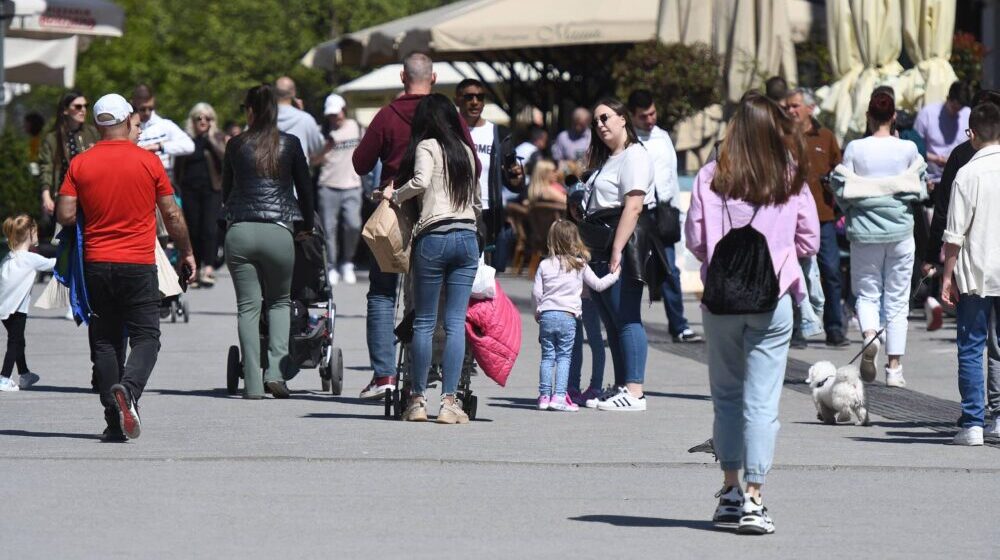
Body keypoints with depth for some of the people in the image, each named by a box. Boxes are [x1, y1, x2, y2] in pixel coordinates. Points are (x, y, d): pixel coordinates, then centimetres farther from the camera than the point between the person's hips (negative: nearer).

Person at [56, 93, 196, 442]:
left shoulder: (80, 164, 1)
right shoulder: (148, 161, -3)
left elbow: (65, 216, -5)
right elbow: (172, 215, 1)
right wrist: (186, 253, 14)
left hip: (96, 265, 2)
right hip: (138, 265, -2)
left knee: (105, 341, 8)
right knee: (146, 337, 2)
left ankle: (114, 421, 3)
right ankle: (128, 388, -26)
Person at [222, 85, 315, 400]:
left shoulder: (236, 146, 6)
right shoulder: (290, 145, 4)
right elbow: (305, 188, 11)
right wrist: (306, 226, 26)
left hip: (240, 232, 0)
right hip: (278, 232, 0)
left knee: (248, 307, 4)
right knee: (280, 302, 15)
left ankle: (253, 383, -1)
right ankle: (276, 371, -4)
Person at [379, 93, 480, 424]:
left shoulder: (427, 146, 1)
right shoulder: (466, 151, 17)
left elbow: (420, 181, -16)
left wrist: (394, 195, -1)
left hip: (434, 236, -4)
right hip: (468, 238, 4)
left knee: (424, 322, 3)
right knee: (456, 323, 1)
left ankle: (417, 400, 6)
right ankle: (449, 401, -5)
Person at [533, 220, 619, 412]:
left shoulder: (545, 265, 3)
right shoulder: (580, 266, 1)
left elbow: (536, 292, 2)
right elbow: (598, 285, 9)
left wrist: (538, 310, 18)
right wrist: (614, 274, 24)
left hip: (546, 315, 2)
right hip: (568, 316, -2)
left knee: (547, 356, 7)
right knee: (564, 357, 2)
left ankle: (544, 395, 6)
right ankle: (559, 396, -8)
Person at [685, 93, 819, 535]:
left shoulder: (712, 178, -4)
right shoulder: (792, 180, -2)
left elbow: (695, 240, -3)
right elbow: (809, 241, 4)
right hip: (773, 300, -1)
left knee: (726, 394, 15)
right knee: (762, 400, 0)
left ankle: (730, 490, 17)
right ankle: (753, 499, -2)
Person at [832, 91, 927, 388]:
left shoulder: (855, 149, -6)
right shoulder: (908, 149, -5)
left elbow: (842, 193, -4)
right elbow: (920, 191, 1)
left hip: (864, 230, 0)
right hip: (900, 230, 0)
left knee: (867, 292, 13)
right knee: (897, 299, 8)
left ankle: (869, 334, -18)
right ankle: (895, 368, 7)